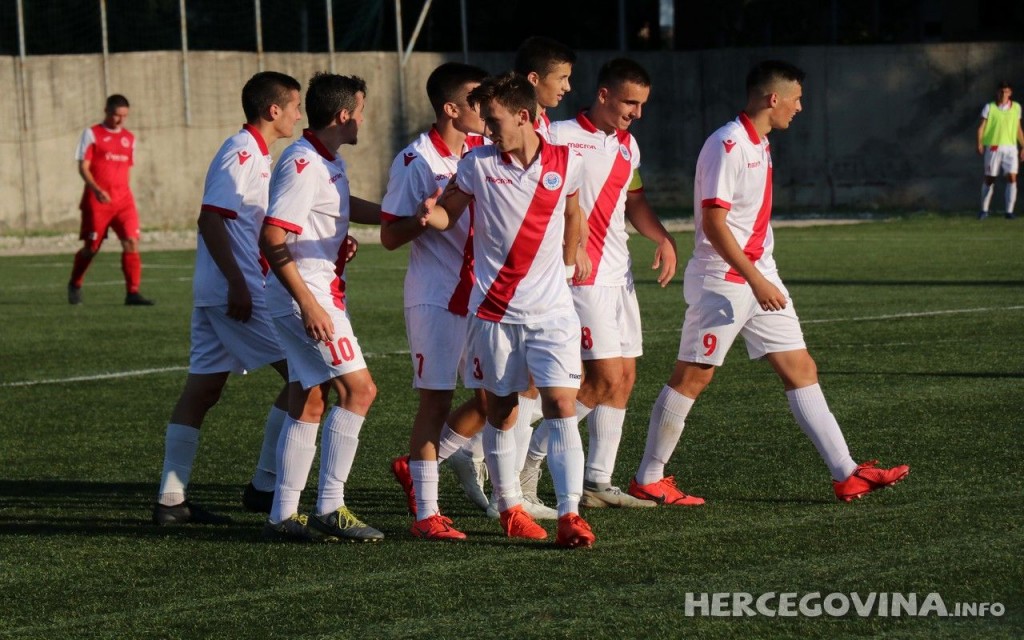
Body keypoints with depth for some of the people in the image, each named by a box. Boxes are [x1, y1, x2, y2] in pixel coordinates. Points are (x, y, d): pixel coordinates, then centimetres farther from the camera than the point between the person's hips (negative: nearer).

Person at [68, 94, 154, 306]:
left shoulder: (129, 138, 14)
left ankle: (132, 292, -13)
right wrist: (97, 190, -21)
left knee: (131, 241, -13)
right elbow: (83, 167, -7)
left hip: (123, 200, 4)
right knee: (91, 247, 4)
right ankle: (75, 285, 29)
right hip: (97, 201, -4)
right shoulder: (92, 134, -1)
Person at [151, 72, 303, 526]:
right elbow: (210, 218, -19)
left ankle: (170, 499, 7)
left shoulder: (254, 154, 18)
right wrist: (237, 283, -23)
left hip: (218, 294, 10)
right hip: (238, 293, -10)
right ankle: (264, 486, -2)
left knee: (201, 389, 7)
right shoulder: (242, 152, -12)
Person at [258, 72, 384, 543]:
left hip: (315, 297, 10)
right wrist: (308, 304, -26)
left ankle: (284, 516, 12)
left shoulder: (328, 162, 13)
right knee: (358, 389, -11)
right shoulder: (302, 165, -17)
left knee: (308, 405, 10)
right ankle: (329, 509, -10)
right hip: (306, 296, -10)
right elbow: (271, 239, -23)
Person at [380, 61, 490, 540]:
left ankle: (416, 467, 26)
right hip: (436, 298, -7)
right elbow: (390, 236, -9)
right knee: (436, 400, -5)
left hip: (482, 297, 7)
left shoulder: (483, 150, 7)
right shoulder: (415, 162, -11)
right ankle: (426, 514, 2)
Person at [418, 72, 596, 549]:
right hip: (494, 310, 0)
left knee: (562, 407, -11)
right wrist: (433, 214, -21)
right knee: (500, 411, 8)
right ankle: (509, 507, 23)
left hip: (552, 311, 0)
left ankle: (569, 516, -13)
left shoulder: (566, 164, -1)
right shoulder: (477, 164, -3)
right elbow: (449, 212, 2)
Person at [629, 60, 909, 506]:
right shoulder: (727, 146, -17)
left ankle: (846, 474, 5)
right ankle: (647, 481, 6)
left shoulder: (759, 145, 13)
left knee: (801, 370, 5)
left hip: (758, 277, 9)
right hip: (721, 280, -9)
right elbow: (713, 223, -22)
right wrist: (755, 279, -25)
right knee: (692, 378, -3)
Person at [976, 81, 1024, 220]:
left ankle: (1009, 211, -6)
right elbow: (981, 127, -4)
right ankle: (984, 210, 19)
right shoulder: (989, 107, -1)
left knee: (1012, 177, -11)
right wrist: (980, 144, -17)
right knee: (989, 179, 5)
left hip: (1010, 147, 2)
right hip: (993, 148, -2)